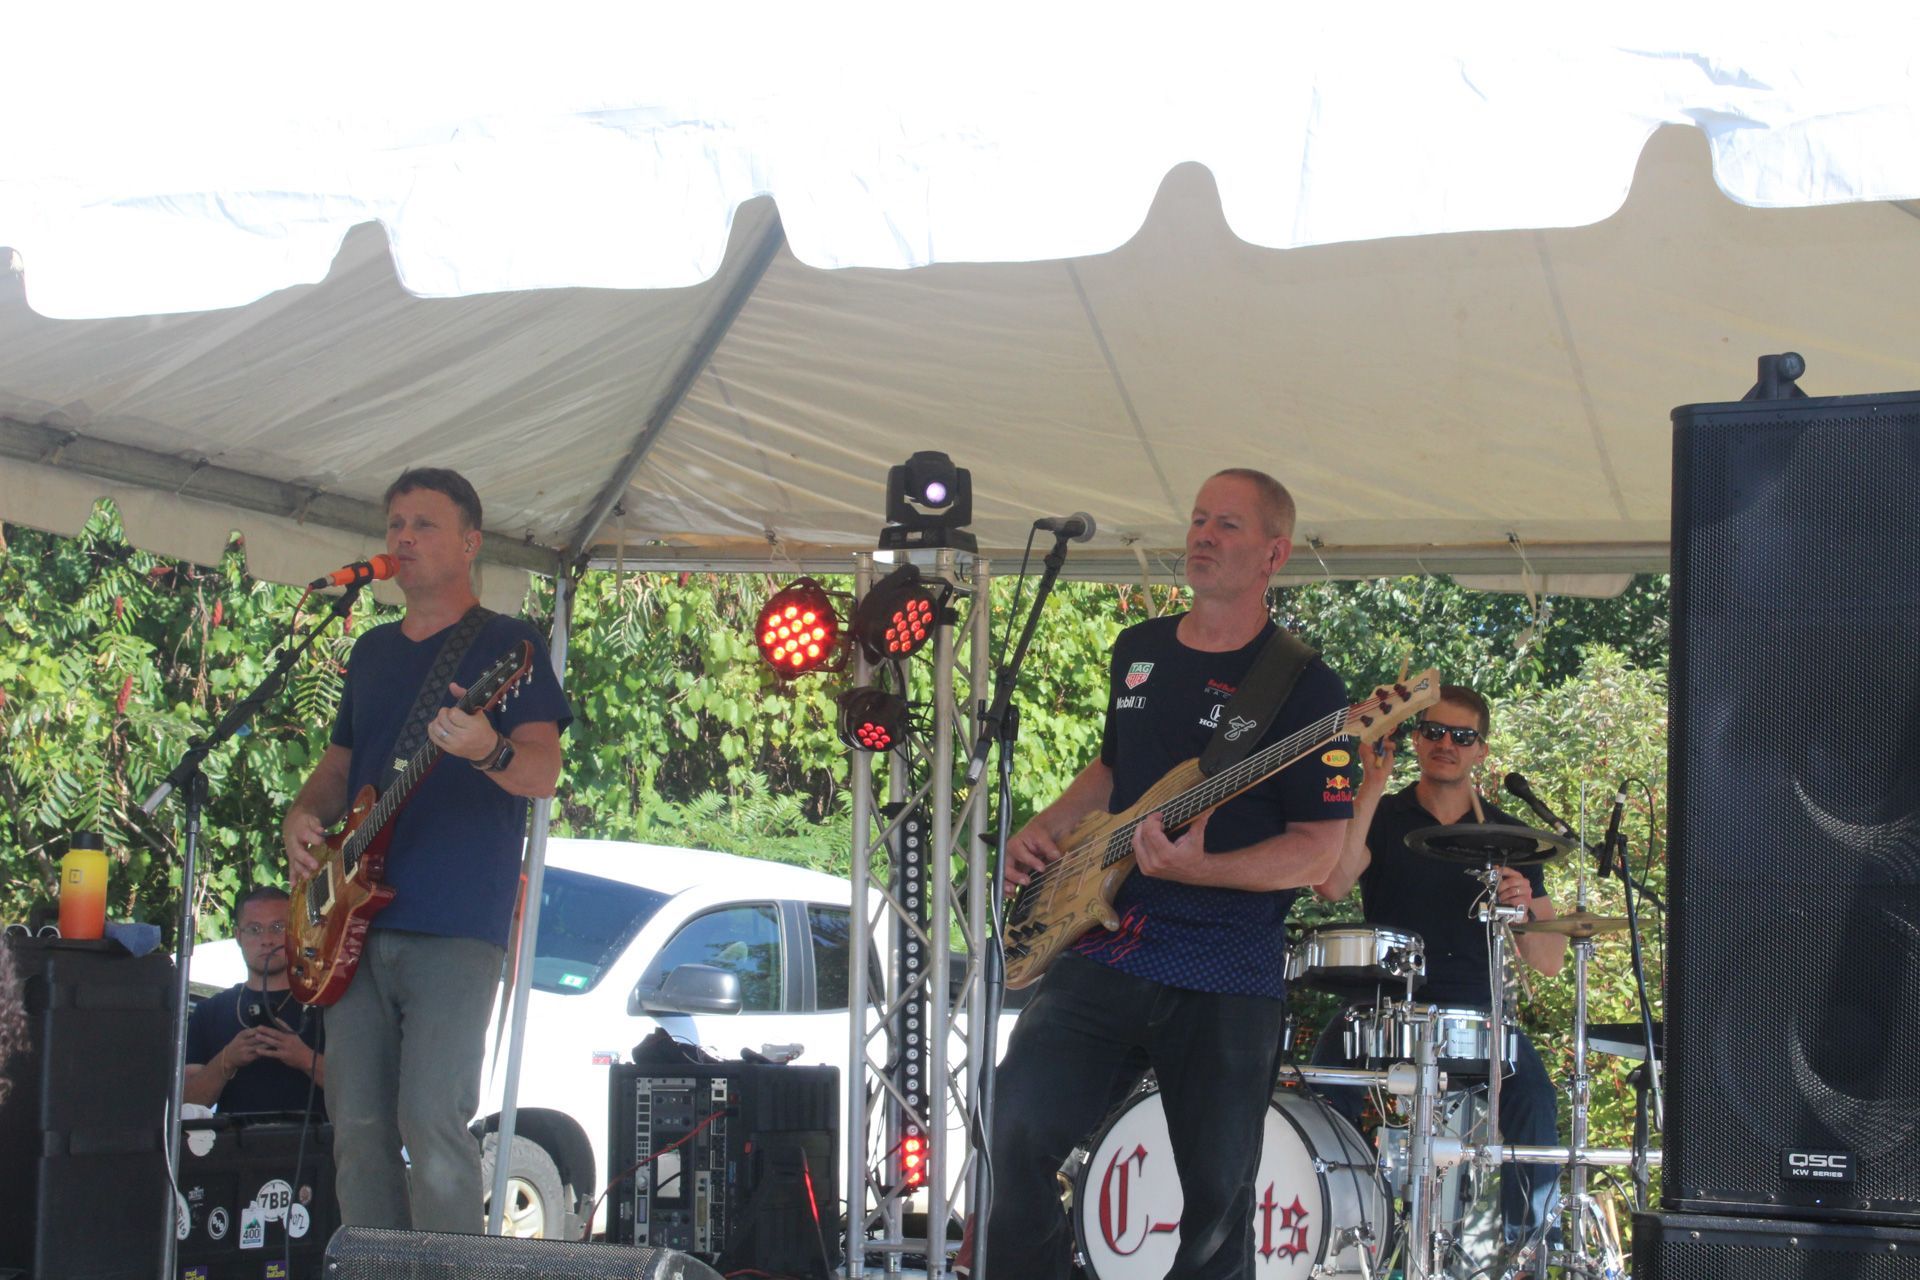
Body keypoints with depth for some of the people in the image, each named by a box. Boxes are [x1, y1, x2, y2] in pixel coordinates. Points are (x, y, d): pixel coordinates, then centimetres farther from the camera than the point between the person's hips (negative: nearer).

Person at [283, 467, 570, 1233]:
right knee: (358, 1127, 5)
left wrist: (488, 752, -34)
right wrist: (304, 814, 6)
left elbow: (544, 773, -12)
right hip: (357, 921, 7)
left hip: (453, 928, -7)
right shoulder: (373, 651, 20)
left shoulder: (505, 645, 0)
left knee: (432, 1124, -15)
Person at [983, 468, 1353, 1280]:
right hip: (1103, 947, 4)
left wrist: (1200, 868, -25)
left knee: (1219, 1197, 3)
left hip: (1226, 984, -4)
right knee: (1019, 1132, -11)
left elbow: (1319, 850, -9)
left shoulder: (1303, 688, -6)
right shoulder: (1137, 651, 13)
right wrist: (1046, 829, 10)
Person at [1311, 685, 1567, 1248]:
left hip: (1478, 1012, 1)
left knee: (1532, 1090, -26)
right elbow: (1330, 883, -16)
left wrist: (1524, 907, -12)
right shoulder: (1381, 818, 7)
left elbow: (1550, 962, 8)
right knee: (1327, 1071, -29)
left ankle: (1525, 1238, -10)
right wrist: (1372, 786, -18)